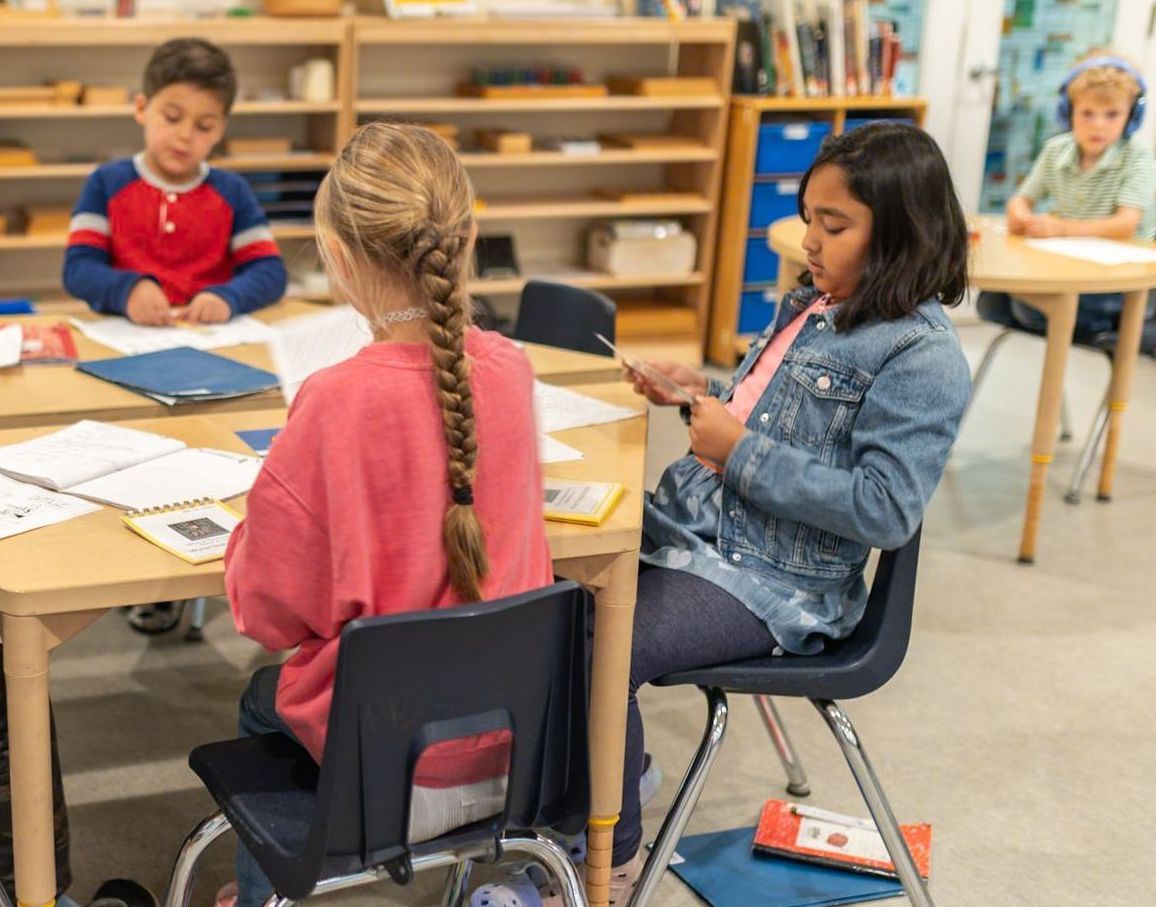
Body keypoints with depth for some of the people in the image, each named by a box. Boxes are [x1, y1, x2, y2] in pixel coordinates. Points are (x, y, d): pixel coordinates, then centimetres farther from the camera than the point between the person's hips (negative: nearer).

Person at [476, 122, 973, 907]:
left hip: (771, 582, -9)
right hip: (688, 522, 9)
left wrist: (741, 451, -21)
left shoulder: (922, 357, -16)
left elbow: (885, 511, -24)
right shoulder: (814, 305, 10)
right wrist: (702, 392, 4)